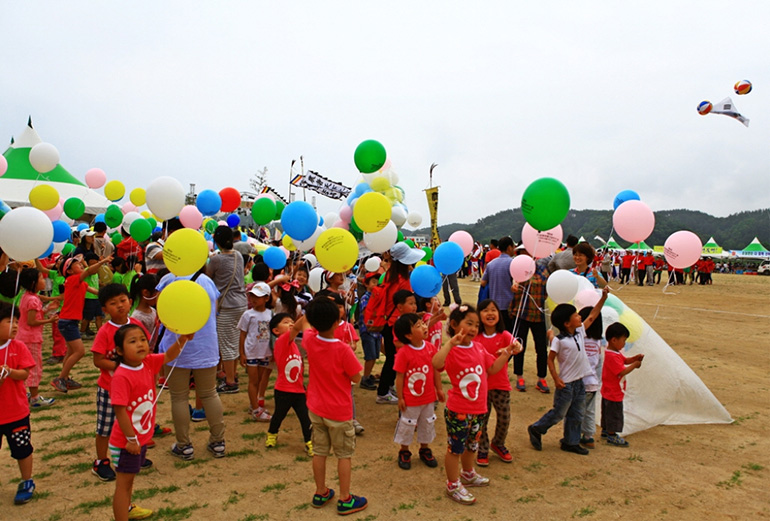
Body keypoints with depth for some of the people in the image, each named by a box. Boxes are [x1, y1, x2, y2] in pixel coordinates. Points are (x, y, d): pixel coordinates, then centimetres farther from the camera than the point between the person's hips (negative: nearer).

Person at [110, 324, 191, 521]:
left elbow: (169, 356, 3)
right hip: (126, 442, -8)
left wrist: (182, 339, -17)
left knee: (129, 477, 28)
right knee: (124, 482, 5)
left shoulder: (148, 363, -6)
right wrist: (131, 438, -21)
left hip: (142, 437, 8)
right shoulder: (121, 376, -27)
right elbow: (120, 410, -26)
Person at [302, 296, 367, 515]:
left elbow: (306, 325, 13)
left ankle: (320, 493, 32)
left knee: (319, 452, 18)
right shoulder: (342, 349, -26)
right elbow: (356, 378, -15)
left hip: (316, 408, 5)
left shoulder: (310, 340, -11)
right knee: (344, 455, 10)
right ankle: (345, 500, 19)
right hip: (339, 411, -5)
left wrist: (315, 310, 11)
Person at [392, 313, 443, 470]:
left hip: (429, 397, 5)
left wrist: (439, 389, 7)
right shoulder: (403, 353, -22)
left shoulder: (431, 347, -7)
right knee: (407, 425, 12)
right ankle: (404, 452, 33)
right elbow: (399, 377, -16)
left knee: (427, 423, 20)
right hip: (410, 398, -5)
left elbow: (435, 370, 3)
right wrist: (400, 398, -12)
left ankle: (424, 450, 41)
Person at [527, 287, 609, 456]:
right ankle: (536, 429, 22)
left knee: (577, 415, 15)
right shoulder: (559, 340, -18)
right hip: (566, 383, -7)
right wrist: (556, 379, -21)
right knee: (558, 413, 4)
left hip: (579, 382, 7)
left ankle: (571, 442, 28)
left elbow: (592, 316, 11)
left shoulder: (580, 332, 2)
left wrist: (603, 297, 7)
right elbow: (550, 359, -14)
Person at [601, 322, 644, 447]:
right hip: (614, 393, -11)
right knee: (614, 413, 2)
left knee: (607, 411, 22)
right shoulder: (613, 356, -28)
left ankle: (605, 430, 37)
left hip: (608, 391, 11)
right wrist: (634, 365, -20)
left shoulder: (615, 353, 6)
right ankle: (612, 435, 13)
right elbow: (622, 372, -30)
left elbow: (624, 360, 17)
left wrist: (635, 357, 0)